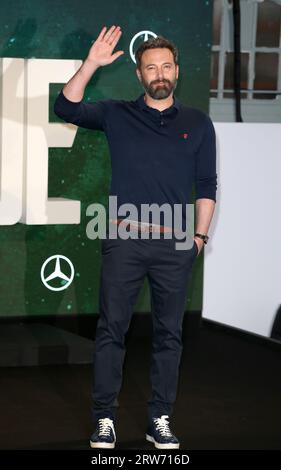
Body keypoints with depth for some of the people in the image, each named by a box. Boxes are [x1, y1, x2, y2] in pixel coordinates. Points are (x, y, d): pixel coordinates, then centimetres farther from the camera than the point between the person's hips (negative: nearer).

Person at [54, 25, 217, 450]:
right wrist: (91, 64, -13)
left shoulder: (198, 124, 9)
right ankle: (105, 419, 7)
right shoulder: (117, 115, 7)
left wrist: (200, 235, 2)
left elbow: (207, 186, 9)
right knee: (111, 330, 0)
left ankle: (160, 421, 13)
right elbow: (67, 108, -5)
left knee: (169, 334, 5)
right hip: (124, 240, -1)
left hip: (175, 243, 1)